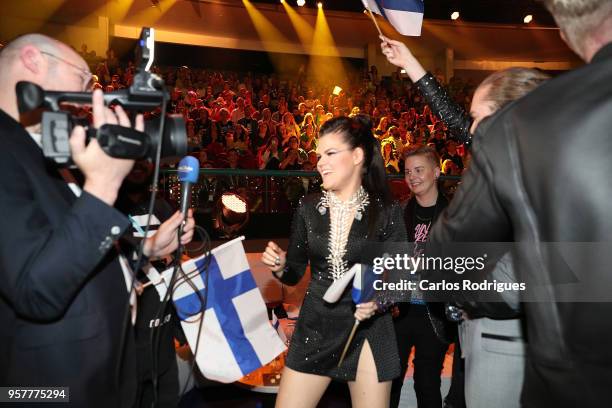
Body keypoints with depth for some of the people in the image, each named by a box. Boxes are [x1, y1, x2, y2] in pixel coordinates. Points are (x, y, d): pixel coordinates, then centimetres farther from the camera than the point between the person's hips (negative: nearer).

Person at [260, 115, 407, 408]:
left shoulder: (386, 212, -7)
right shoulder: (308, 208, 0)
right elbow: (294, 274, 7)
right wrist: (279, 266, -14)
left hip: (367, 331, -2)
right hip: (314, 329, 2)